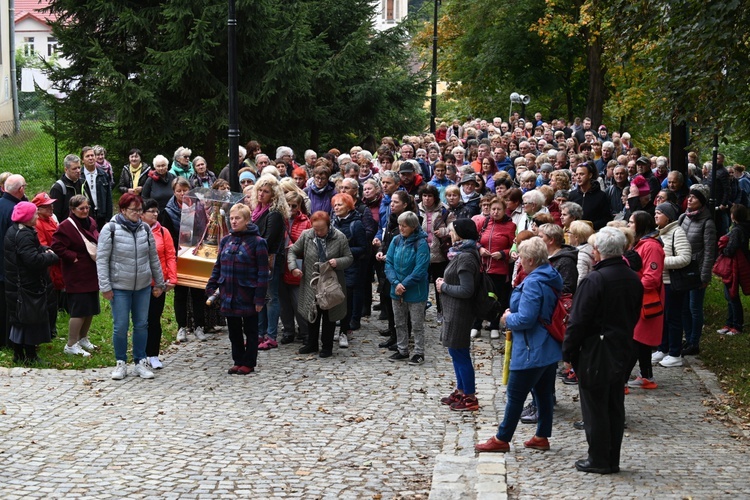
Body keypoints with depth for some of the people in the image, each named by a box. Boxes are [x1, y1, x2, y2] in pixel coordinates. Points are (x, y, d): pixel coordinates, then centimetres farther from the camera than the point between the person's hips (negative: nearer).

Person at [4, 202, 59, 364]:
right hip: (28, 285, -10)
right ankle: (30, 355, 6)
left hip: (16, 285, 10)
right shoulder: (24, 235, -22)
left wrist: (44, 250, 1)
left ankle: (18, 354, 22)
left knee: (19, 320, 15)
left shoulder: (13, 231, 11)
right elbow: (34, 260, -29)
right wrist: (51, 256, -14)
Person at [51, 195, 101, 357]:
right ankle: (71, 345, 1)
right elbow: (57, 246, -19)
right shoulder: (66, 226, -15)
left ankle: (83, 338, 30)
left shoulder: (91, 222, 10)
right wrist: (73, 257, -18)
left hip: (92, 274, 8)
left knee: (91, 308, 14)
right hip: (77, 276, -8)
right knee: (79, 310, -8)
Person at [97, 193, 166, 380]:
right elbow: (102, 259, -8)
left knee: (142, 325, 9)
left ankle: (140, 362, 20)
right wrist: (105, 287, -10)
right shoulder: (110, 229, -8)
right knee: (121, 326, 0)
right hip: (120, 287, -4)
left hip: (143, 287, 4)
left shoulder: (145, 229, 5)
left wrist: (159, 283, 13)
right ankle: (121, 363, 15)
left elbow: (153, 258, 12)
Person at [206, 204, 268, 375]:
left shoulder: (257, 242, -9)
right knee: (234, 331, 13)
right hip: (228, 295, 5)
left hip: (247, 295, -5)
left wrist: (259, 298, -14)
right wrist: (211, 287, 4)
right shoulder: (226, 241, 8)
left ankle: (249, 363, 16)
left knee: (250, 330, 7)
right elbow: (218, 267, 14)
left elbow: (263, 273, -10)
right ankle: (238, 361, 24)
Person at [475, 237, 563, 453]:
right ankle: (542, 437, 23)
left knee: (516, 395, 1)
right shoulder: (552, 278, 8)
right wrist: (513, 313, 9)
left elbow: (526, 319, -27)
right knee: (544, 393, 15)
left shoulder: (533, 283, -23)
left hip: (532, 352, -10)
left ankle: (502, 439, 10)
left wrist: (508, 318, -7)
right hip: (549, 348, 10)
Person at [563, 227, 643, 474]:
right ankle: (612, 460, 20)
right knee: (615, 406, 13)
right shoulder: (634, 280, 4)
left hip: (595, 354, -7)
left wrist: (568, 351, -7)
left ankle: (598, 460, 8)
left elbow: (578, 321, -17)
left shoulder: (594, 280, -19)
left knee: (595, 407, 2)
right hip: (622, 351, 7)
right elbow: (635, 316, 13)